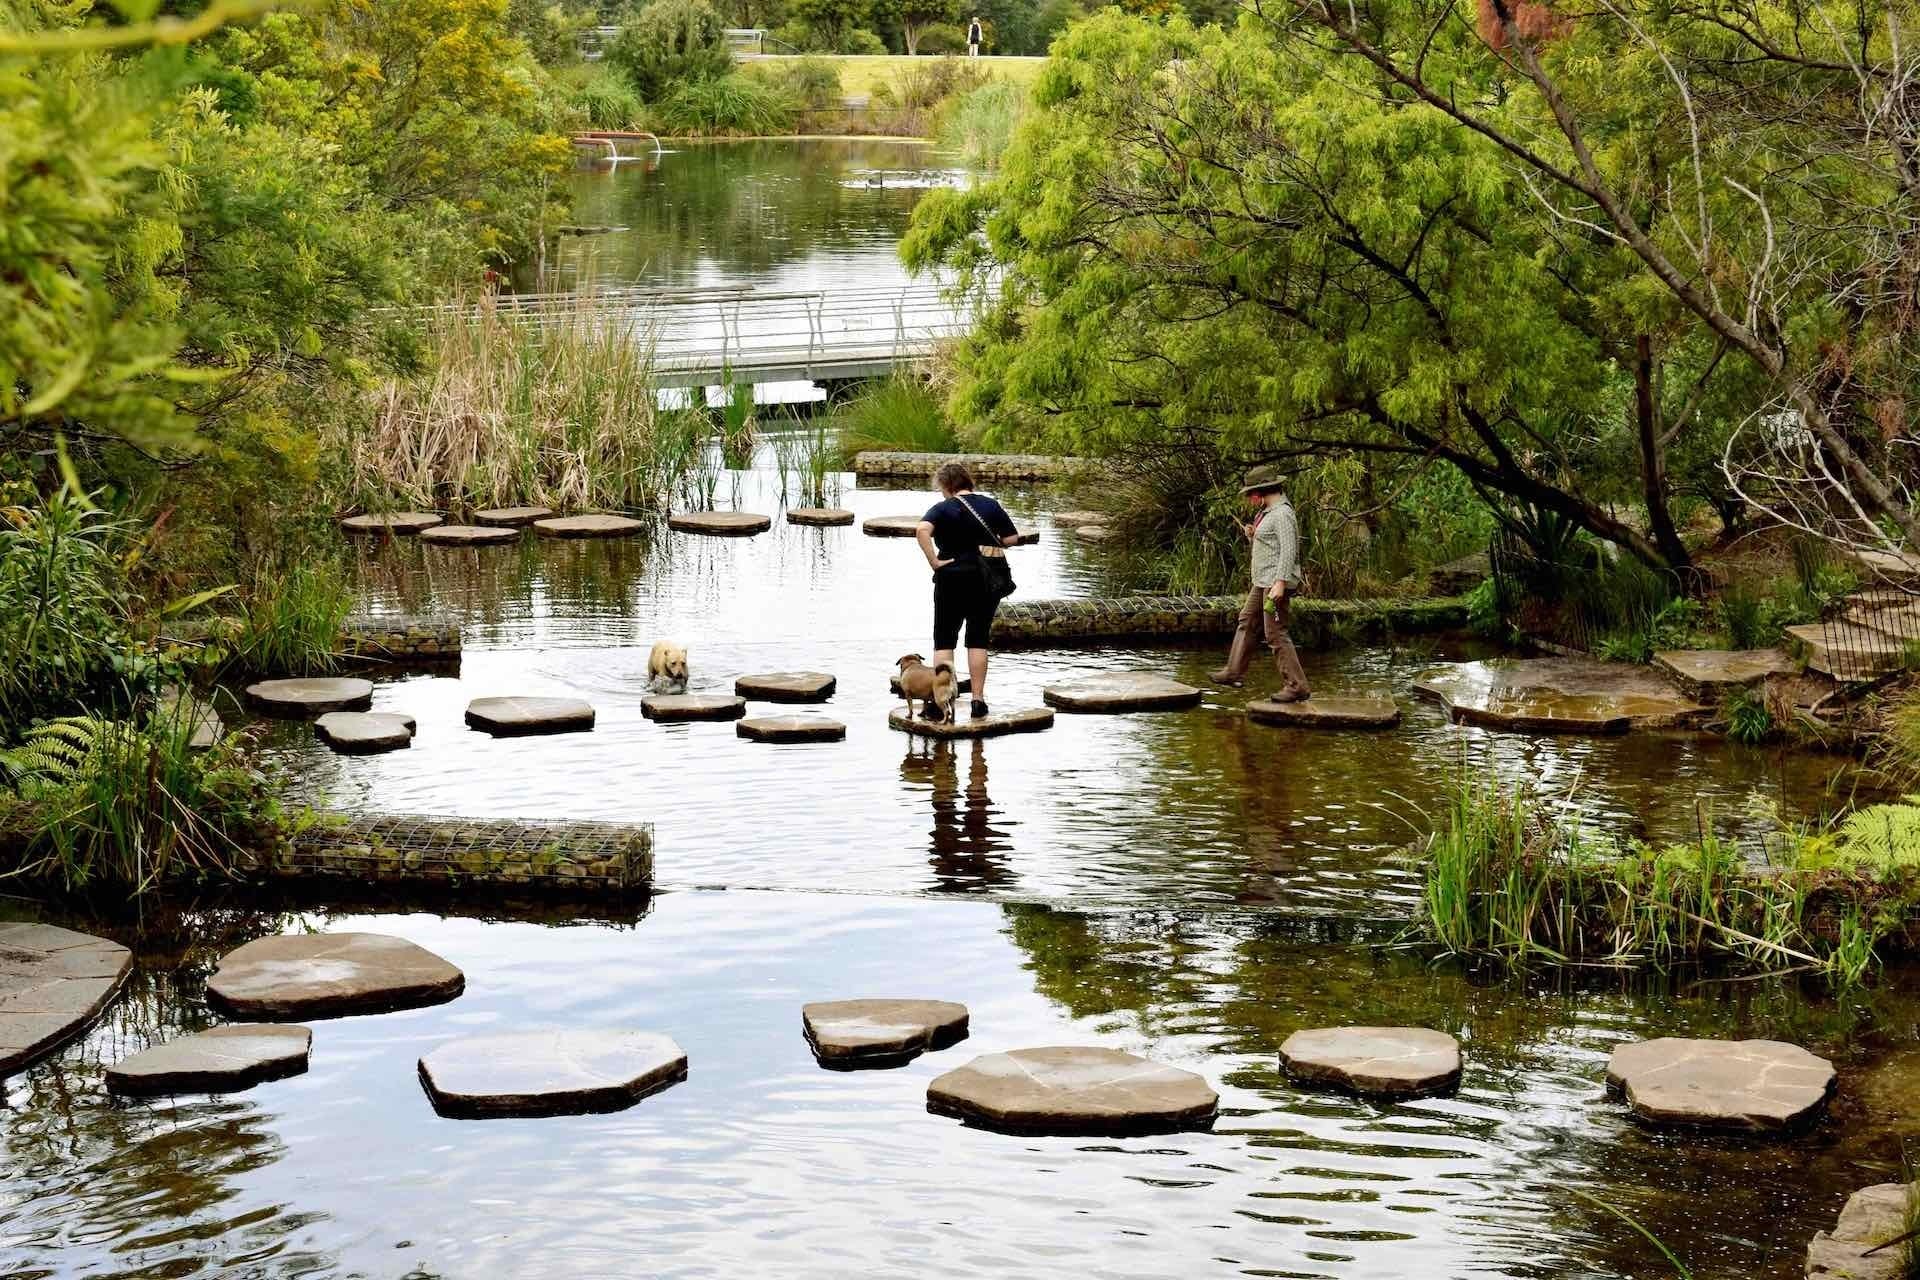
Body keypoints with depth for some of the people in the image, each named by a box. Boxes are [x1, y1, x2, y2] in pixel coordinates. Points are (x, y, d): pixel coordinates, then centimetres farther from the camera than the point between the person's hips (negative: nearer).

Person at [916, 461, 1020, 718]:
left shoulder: (943, 508, -8)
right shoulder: (991, 506, 2)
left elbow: (922, 530, -27)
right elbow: (1012, 538, 3)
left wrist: (934, 561, -21)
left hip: (952, 580, -3)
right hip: (987, 581, 3)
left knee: (944, 640, 6)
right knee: (978, 640, 9)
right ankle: (978, 700, 5)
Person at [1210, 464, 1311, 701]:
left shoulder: (1282, 514, -16)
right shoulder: (1269, 512, 15)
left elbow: (1288, 550, -24)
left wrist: (1280, 583, -31)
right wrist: (1253, 536, 5)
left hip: (1277, 583, -11)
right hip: (1263, 582, 11)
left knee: (1276, 634, -11)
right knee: (1246, 622, 19)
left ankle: (1297, 687, -11)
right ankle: (1234, 673, 28)